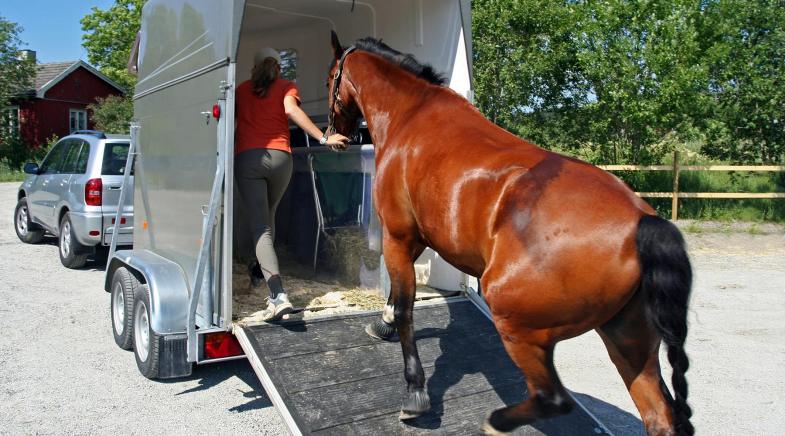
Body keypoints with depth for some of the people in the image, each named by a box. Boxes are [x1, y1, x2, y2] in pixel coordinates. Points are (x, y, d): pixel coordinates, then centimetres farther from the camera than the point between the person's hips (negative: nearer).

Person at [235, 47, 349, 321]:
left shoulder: (241, 90, 17)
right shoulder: (286, 87, 11)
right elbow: (292, 110, -9)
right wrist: (323, 139, -16)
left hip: (247, 157, -1)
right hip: (280, 157, 1)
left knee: (260, 227, -8)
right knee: (268, 215, 25)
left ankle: (278, 296, -22)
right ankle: (259, 269, 41)